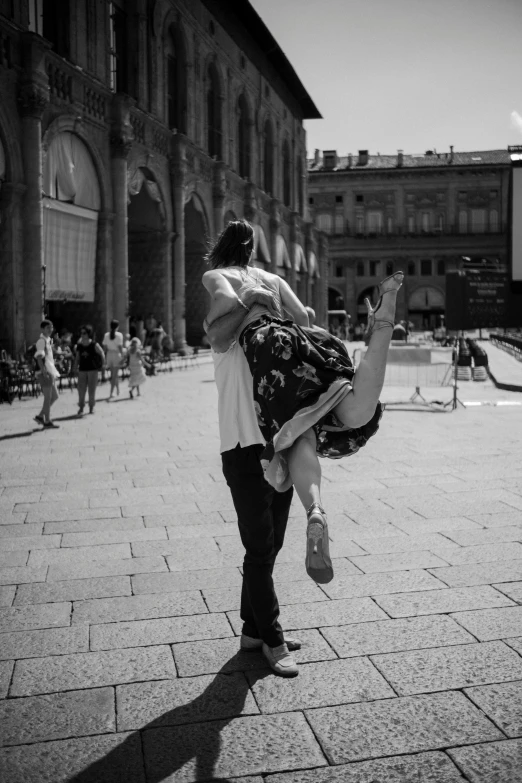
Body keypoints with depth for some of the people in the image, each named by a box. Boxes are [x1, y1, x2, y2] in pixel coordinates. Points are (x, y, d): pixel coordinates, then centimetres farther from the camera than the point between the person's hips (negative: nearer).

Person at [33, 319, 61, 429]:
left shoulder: (48, 340, 17)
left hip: (50, 371, 10)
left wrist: (53, 372, 23)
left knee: (55, 396, 14)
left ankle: (40, 416, 20)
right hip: (45, 372, -10)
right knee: (48, 397, -4)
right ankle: (47, 422, 3)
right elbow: (39, 357, -21)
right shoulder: (41, 341, -12)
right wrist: (44, 371, -27)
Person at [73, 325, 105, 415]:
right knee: (81, 389, -3)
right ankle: (81, 408, 4)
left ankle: (91, 407, 17)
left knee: (92, 389, 3)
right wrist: (75, 367, 2)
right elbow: (77, 357, 9)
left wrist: (103, 364, 1)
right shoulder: (79, 345, 3)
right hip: (82, 370, 3)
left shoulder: (94, 345, -7)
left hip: (93, 369, -3)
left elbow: (102, 353, 2)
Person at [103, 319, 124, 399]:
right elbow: (120, 347, -12)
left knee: (113, 374, 19)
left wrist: (105, 357, 12)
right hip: (116, 354, -4)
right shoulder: (119, 335, -9)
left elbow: (105, 347, 4)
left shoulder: (106, 335, 2)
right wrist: (122, 356, -8)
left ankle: (118, 389, 33)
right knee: (114, 375, -1)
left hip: (109, 354, 4)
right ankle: (111, 393, -6)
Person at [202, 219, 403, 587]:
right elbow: (303, 316, 22)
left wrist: (210, 322, 17)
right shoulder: (272, 277, 37)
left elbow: (230, 300, 0)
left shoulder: (214, 275, 24)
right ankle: (383, 318, -29)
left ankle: (316, 513, -45)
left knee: (300, 441, -19)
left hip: (268, 341, -4)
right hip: (301, 338, 4)